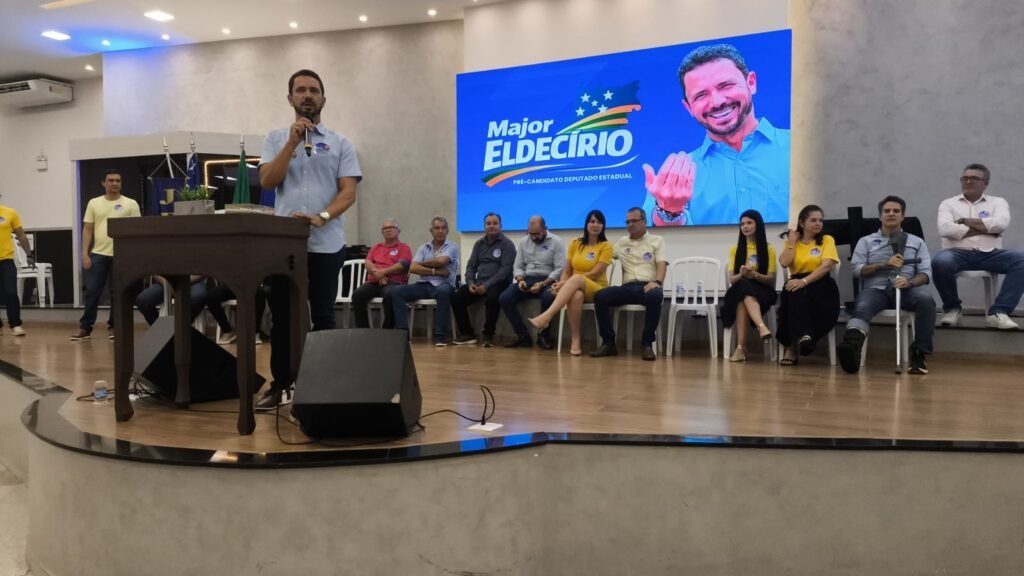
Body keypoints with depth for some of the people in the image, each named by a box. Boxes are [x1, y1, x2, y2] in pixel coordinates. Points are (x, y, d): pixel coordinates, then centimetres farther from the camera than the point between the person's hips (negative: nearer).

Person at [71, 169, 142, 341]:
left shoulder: (131, 204, 2)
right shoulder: (94, 203, 9)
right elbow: (87, 229, 8)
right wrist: (85, 253, -1)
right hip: (98, 254, 1)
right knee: (92, 292, 0)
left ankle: (113, 327, 16)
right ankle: (85, 328, 6)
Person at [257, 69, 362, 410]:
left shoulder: (340, 144, 6)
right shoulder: (277, 139, 11)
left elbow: (348, 192, -3)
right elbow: (267, 181, -4)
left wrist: (321, 217, -21)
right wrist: (293, 142, -10)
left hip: (325, 244, -2)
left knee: (322, 317, 3)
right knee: (281, 316, 7)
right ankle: (280, 384, 18)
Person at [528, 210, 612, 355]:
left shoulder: (606, 246, -1)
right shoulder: (575, 244, 11)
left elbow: (594, 274, -11)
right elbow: (567, 271, 9)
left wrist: (566, 283, -18)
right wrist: (561, 284, -15)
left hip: (596, 289, -2)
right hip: (575, 288, 3)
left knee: (576, 279, -38)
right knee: (576, 295, -39)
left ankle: (546, 317, -50)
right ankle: (575, 341, -34)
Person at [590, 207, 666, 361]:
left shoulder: (657, 240, 15)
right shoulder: (622, 242, 25)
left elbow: (662, 264, 0)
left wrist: (657, 282, -18)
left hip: (647, 286, -3)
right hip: (628, 287, 3)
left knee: (655, 296, -40)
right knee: (600, 296, -25)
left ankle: (647, 343, -28)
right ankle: (608, 343, -18)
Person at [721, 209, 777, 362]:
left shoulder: (769, 249, 7)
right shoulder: (735, 249, 14)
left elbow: (771, 279, 0)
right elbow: (732, 279, 4)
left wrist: (755, 275, -21)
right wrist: (741, 275, -20)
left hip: (762, 291, -1)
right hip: (739, 291, 1)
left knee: (743, 298, -39)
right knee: (743, 286, -39)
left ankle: (741, 347, -52)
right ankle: (762, 327, -57)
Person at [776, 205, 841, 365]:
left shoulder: (827, 240, 6)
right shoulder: (792, 242, 13)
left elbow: (827, 266, -12)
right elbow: (784, 263, -7)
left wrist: (804, 281, -24)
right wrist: (792, 241, 1)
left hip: (821, 287, -2)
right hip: (798, 283, 2)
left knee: (799, 291, -34)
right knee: (793, 292, -35)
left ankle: (793, 347, -29)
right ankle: (802, 336, -44)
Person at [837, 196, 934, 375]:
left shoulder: (917, 242, 22)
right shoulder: (866, 241, 21)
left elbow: (926, 273, 9)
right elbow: (857, 270, 7)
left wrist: (910, 282, -14)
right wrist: (884, 264, -7)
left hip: (906, 290, 1)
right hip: (876, 289, -1)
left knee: (925, 298, -34)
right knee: (863, 308, -36)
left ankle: (919, 354, -30)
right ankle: (851, 347, -66)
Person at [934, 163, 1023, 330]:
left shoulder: (997, 202, 18)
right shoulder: (948, 203, 15)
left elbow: (1001, 223, -5)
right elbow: (945, 229, -6)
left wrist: (965, 221, -4)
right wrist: (985, 228, -4)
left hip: (990, 254, 2)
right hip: (959, 253, -2)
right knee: (940, 261, -37)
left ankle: (998, 312, -25)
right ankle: (952, 308, -10)